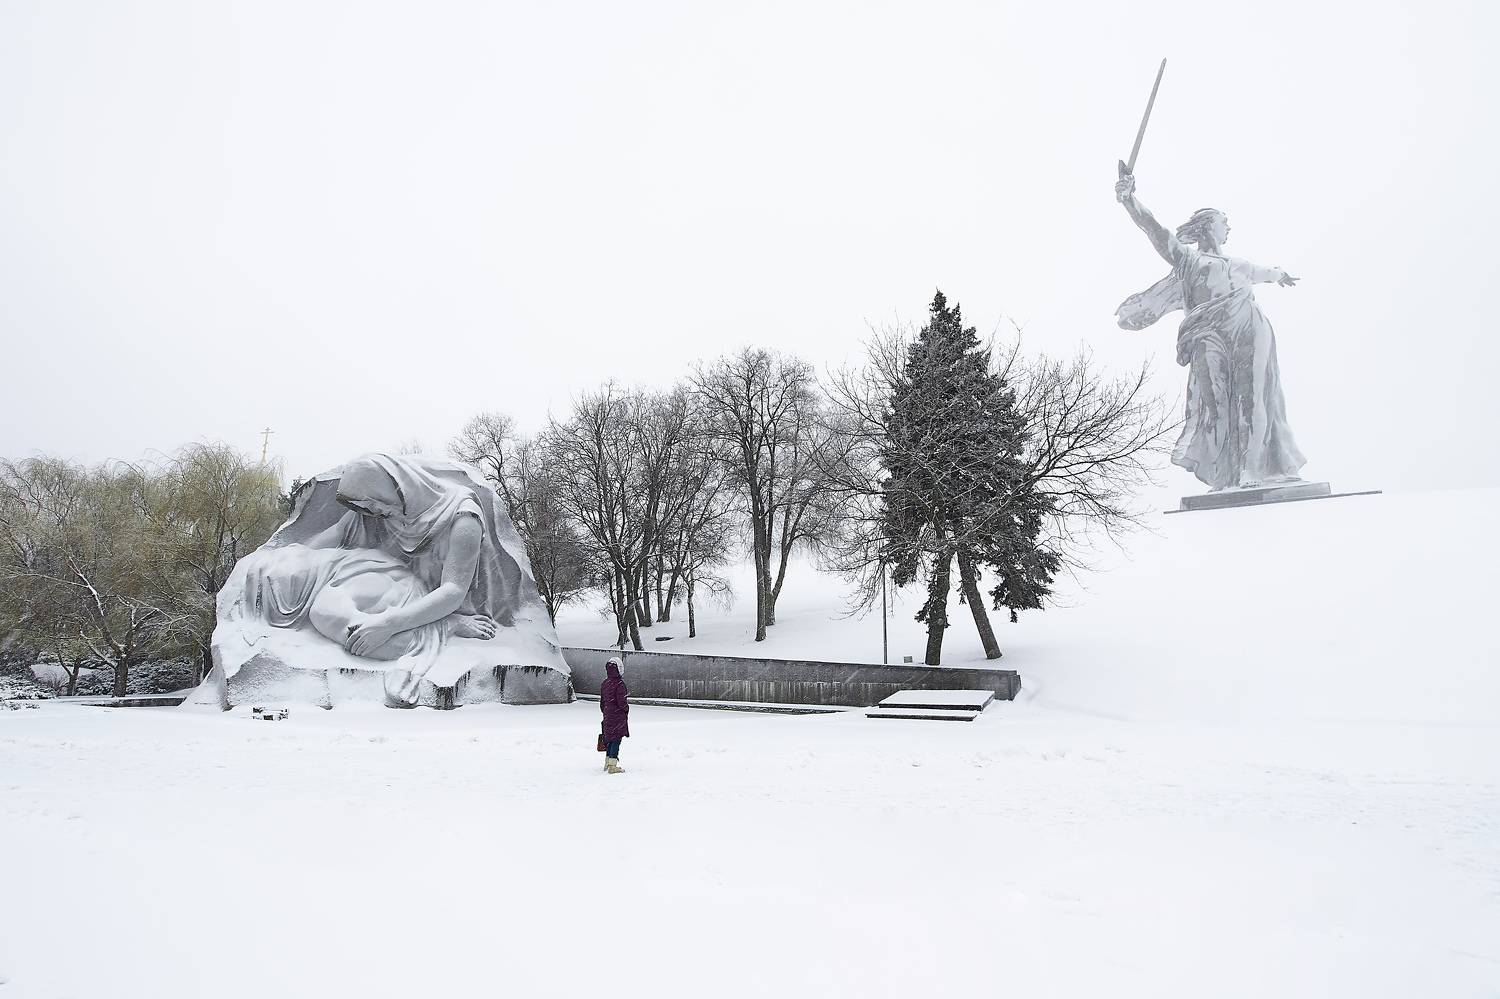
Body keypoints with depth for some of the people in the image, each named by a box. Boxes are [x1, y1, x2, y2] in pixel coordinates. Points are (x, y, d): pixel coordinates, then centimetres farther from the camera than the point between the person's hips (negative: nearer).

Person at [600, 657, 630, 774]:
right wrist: (626, 708, 1)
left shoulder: (604, 684, 7)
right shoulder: (619, 683, -17)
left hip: (607, 716, 8)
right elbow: (622, 702, -19)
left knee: (610, 740, 18)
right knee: (616, 740, -3)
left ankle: (607, 764, 27)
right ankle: (612, 766, -4)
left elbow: (602, 702, 14)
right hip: (618, 716, -8)